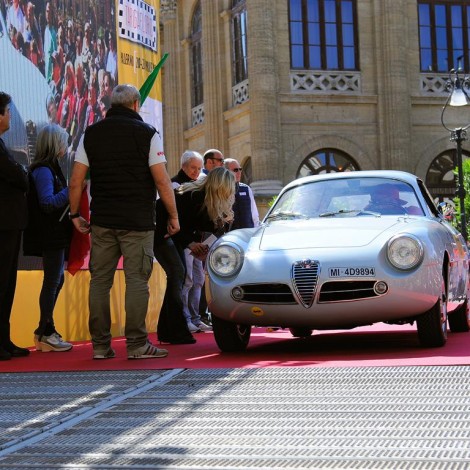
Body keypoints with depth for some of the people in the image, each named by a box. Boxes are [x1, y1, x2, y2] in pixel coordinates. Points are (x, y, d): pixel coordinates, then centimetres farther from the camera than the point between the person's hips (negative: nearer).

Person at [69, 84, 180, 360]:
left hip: (102, 221, 4)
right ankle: (137, 345, -3)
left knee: (100, 280, 7)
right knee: (137, 280, -2)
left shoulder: (91, 134, 7)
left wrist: (75, 214, 14)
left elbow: (76, 181, 4)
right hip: (138, 221, -3)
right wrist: (173, 216, 0)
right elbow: (162, 180, -8)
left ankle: (100, 345, 8)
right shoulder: (147, 133, -3)